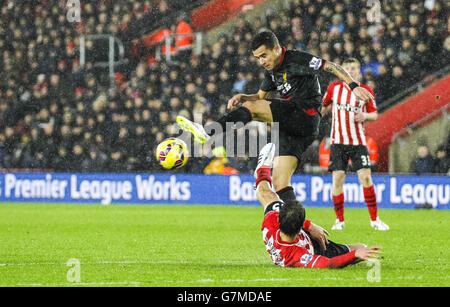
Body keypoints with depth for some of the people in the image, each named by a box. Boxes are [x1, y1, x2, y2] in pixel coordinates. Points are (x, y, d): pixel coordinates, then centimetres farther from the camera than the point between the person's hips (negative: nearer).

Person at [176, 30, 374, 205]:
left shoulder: (298, 60, -3)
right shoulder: (271, 72, 20)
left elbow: (331, 67, -3)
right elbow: (260, 96, 30)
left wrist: (354, 87, -12)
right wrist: (241, 97, 9)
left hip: (305, 113, -9)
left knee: (251, 108, -19)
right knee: (280, 184, -1)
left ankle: (208, 132, -29)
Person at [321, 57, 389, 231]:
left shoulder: (366, 91, 0)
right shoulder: (334, 88, 3)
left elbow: (374, 114, 8)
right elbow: (324, 107, 20)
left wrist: (365, 116, -11)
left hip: (358, 142, -1)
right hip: (338, 141, 1)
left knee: (365, 177, -9)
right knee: (337, 178, -5)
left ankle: (374, 219, 1)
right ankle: (339, 220, 8)